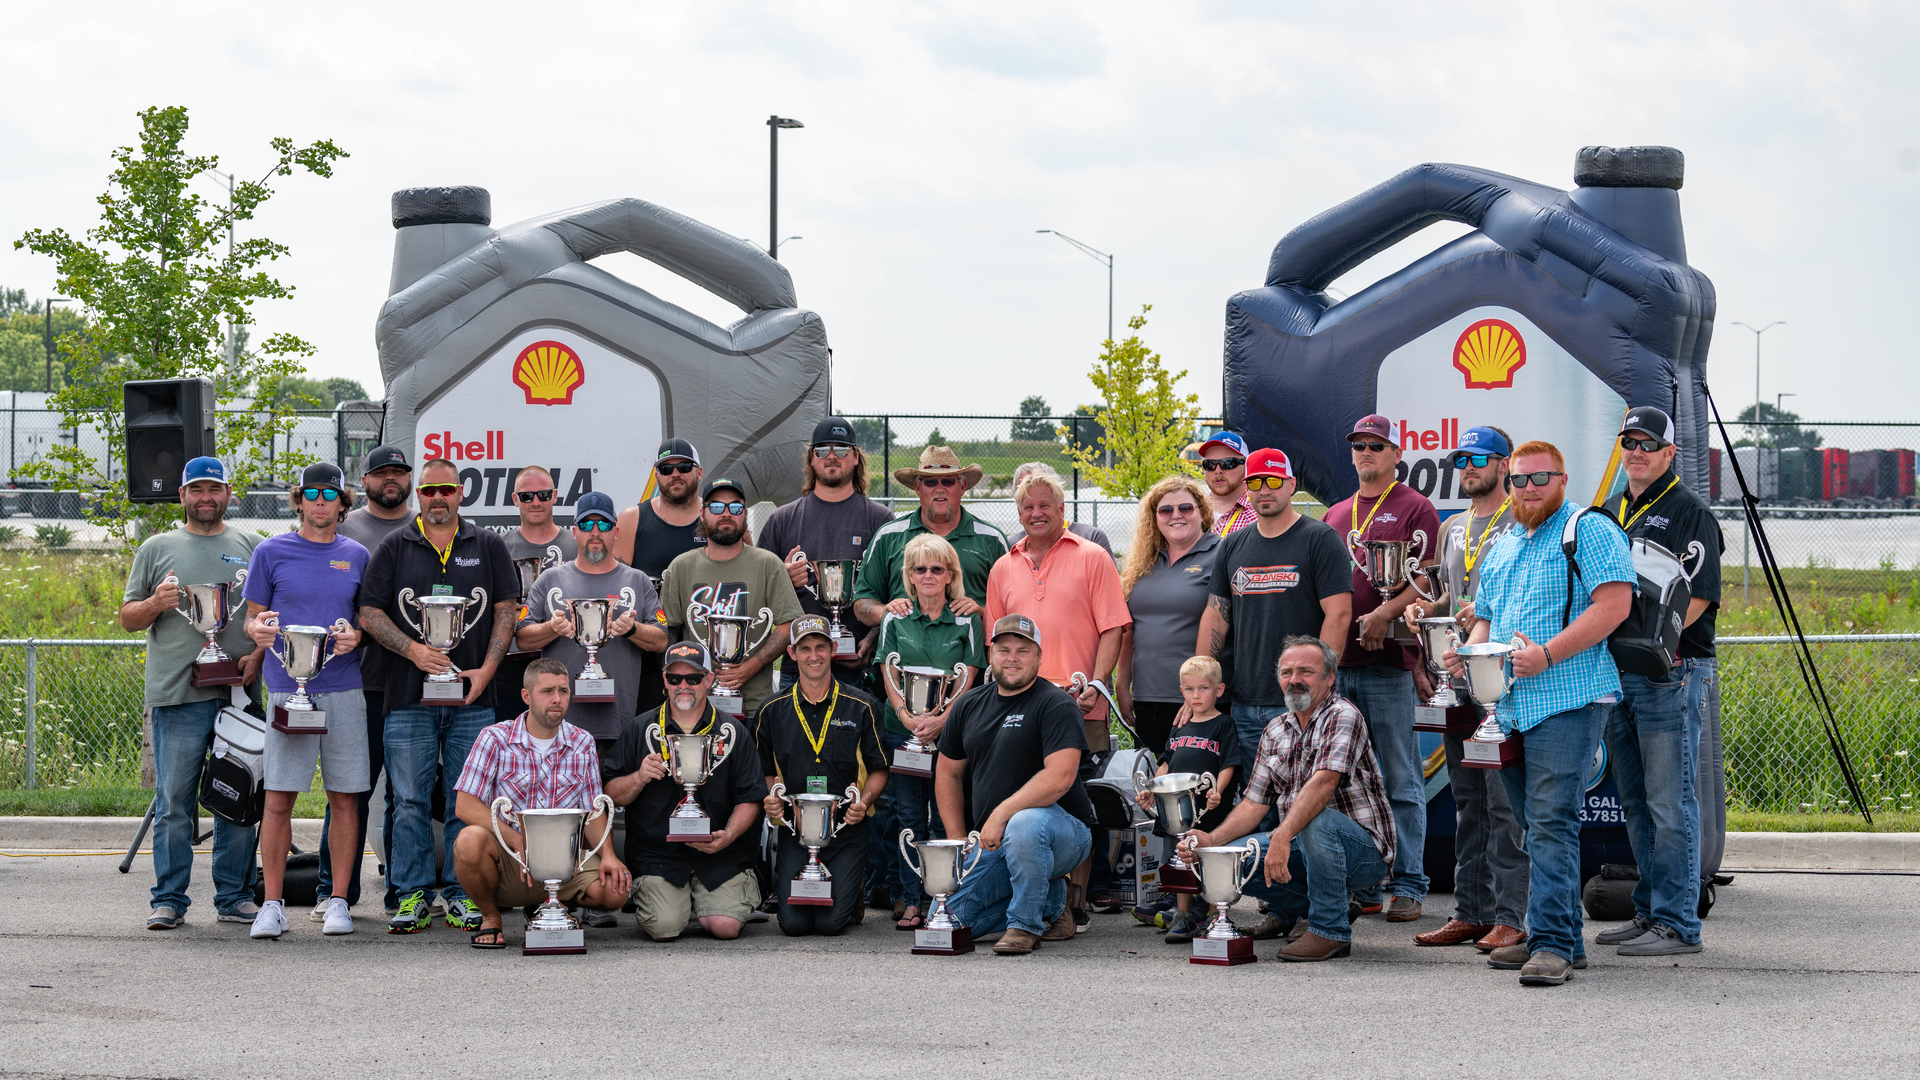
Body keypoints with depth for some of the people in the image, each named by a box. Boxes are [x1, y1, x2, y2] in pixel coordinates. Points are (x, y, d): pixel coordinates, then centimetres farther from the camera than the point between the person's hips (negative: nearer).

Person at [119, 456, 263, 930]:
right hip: (176, 695, -2)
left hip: (238, 692, 2)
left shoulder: (249, 547, 14)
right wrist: (156, 603, -9)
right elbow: (127, 617, 12)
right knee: (174, 802, -3)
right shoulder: (157, 548, 11)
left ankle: (234, 896, 11)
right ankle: (169, 900, 3)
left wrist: (259, 654, -3)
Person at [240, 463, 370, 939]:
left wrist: (356, 636, -5)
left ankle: (338, 901, 9)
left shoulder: (356, 556, 12)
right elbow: (252, 617, 9)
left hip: (343, 689, 2)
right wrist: (258, 629, -14)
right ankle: (272, 905, 0)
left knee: (344, 797, 2)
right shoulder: (271, 552, 6)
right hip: (288, 688, -2)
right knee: (279, 797, -5)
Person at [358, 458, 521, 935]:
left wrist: (486, 670, -5)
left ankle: (461, 895, 7)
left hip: (472, 697, 1)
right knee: (410, 801, -1)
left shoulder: (488, 547, 10)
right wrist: (414, 650, -11)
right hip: (409, 698, 0)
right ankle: (412, 896, 5)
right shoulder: (394, 548, 7)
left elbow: (506, 609, 8)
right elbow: (370, 613, 4)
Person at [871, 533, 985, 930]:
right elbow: (889, 676, 3)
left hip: (951, 731, -2)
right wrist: (909, 717, -14)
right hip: (903, 732, 2)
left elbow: (967, 679, -2)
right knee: (907, 817, 1)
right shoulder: (895, 621, 10)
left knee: (947, 819, -3)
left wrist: (941, 719, -17)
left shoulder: (967, 621, 5)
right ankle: (911, 901, 4)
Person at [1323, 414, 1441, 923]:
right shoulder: (1336, 515, 19)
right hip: (1336, 663, 6)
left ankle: (1407, 885, -1)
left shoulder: (1414, 509, 1)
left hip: (1390, 664, -6)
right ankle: (1361, 884, 14)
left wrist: (1384, 614, -21)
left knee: (1401, 782, -3)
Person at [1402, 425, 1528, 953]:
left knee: (1504, 799, -10)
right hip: (1457, 674, 8)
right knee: (1467, 799, 10)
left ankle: (1510, 916, -9)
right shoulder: (1453, 528, 20)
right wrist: (1426, 608, 8)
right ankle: (1471, 912, 14)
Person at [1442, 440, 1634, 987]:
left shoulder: (1591, 531, -2)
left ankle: (1552, 944, -18)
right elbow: (1485, 617, 29)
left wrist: (1546, 655, -19)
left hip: (1568, 700, -8)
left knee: (1552, 822, -15)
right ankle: (1563, 937, 16)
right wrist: (1469, 653, 5)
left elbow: (1614, 603, -14)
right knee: (1536, 825, 10)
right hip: (1509, 706, 8)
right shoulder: (1501, 547, 23)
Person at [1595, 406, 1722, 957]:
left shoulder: (1690, 513, -5)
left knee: (1670, 803, -8)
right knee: (1636, 803, 12)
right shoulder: (1609, 514, 18)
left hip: (1671, 673, -8)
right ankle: (1649, 911, 19)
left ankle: (1677, 924, -7)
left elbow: (1697, 597, -14)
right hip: (1616, 673, 8)